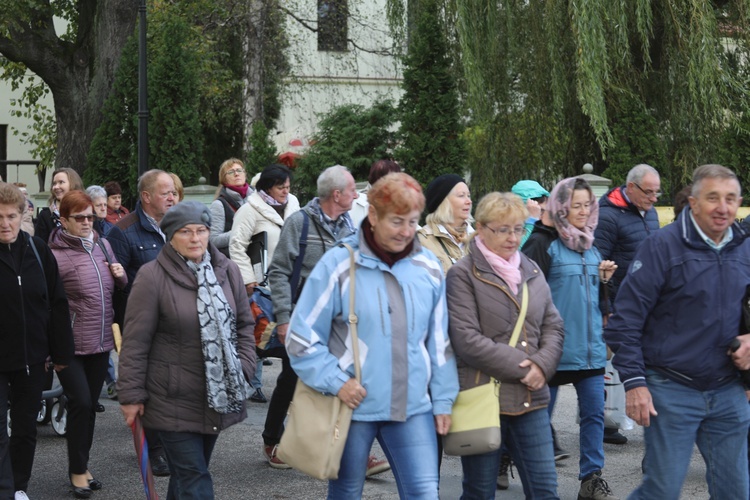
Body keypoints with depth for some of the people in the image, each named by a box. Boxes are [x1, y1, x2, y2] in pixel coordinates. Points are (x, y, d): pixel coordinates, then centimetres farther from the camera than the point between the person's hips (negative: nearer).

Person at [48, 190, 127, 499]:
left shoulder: (102, 246, 7)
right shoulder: (55, 255, -12)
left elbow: (118, 287, 20)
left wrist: (121, 276, -2)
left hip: (101, 341, 6)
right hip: (70, 345, -6)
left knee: (90, 404, 13)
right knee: (80, 403, -7)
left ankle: (82, 465, 26)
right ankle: (77, 471, 9)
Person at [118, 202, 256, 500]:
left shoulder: (227, 270, 4)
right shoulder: (152, 276, -12)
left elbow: (244, 324, 13)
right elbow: (136, 342, -10)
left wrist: (244, 368, 2)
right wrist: (131, 395, -10)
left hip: (217, 396, 5)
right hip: (173, 399, -5)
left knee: (189, 472, 17)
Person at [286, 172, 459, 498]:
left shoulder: (428, 267, 3)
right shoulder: (339, 264, -9)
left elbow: (440, 341, 10)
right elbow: (301, 337, -7)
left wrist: (443, 400, 9)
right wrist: (336, 382, -14)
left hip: (412, 407, 3)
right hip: (353, 403, -3)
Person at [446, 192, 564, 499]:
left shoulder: (531, 270, 13)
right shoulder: (463, 275, -7)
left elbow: (553, 326, 13)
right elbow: (467, 340, -15)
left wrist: (542, 364, -8)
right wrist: (522, 367, -14)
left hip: (531, 399, 5)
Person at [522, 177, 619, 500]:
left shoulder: (590, 246, 13)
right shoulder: (543, 244, -10)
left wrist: (604, 278, 4)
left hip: (591, 347, 6)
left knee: (594, 413, 6)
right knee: (540, 415, 6)